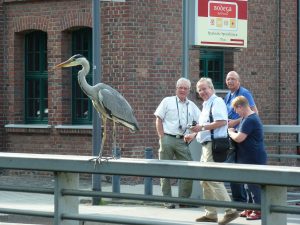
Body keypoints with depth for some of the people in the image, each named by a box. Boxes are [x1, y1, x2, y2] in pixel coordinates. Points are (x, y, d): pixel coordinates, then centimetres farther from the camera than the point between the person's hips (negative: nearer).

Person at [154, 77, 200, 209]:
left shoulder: (192, 106, 14)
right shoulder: (167, 101, 6)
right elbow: (159, 120, 2)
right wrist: (162, 138, -6)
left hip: (182, 141, 3)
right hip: (168, 138, -3)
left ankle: (184, 200, 5)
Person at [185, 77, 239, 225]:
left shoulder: (217, 102, -10)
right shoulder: (206, 105, 20)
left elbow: (222, 121, -24)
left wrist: (202, 127, -23)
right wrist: (193, 135, 20)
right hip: (207, 145, 11)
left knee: (214, 180, -14)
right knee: (205, 181, 13)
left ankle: (230, 211, -13)